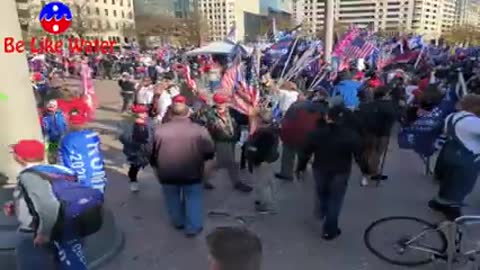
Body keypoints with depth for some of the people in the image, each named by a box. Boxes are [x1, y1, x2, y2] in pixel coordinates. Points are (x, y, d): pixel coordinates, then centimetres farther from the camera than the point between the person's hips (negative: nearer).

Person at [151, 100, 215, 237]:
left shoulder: (160, 129, -2)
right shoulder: (199, 130, -7)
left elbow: (153, 153, 7)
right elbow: (210, 153, -4)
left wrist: (156, 167, 23)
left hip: (167, 172, 2)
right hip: (192, 172, -2)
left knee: (173, 199, 23)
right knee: (193, 198, 17)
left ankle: (178, 222, 41)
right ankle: (193, 227, 23)